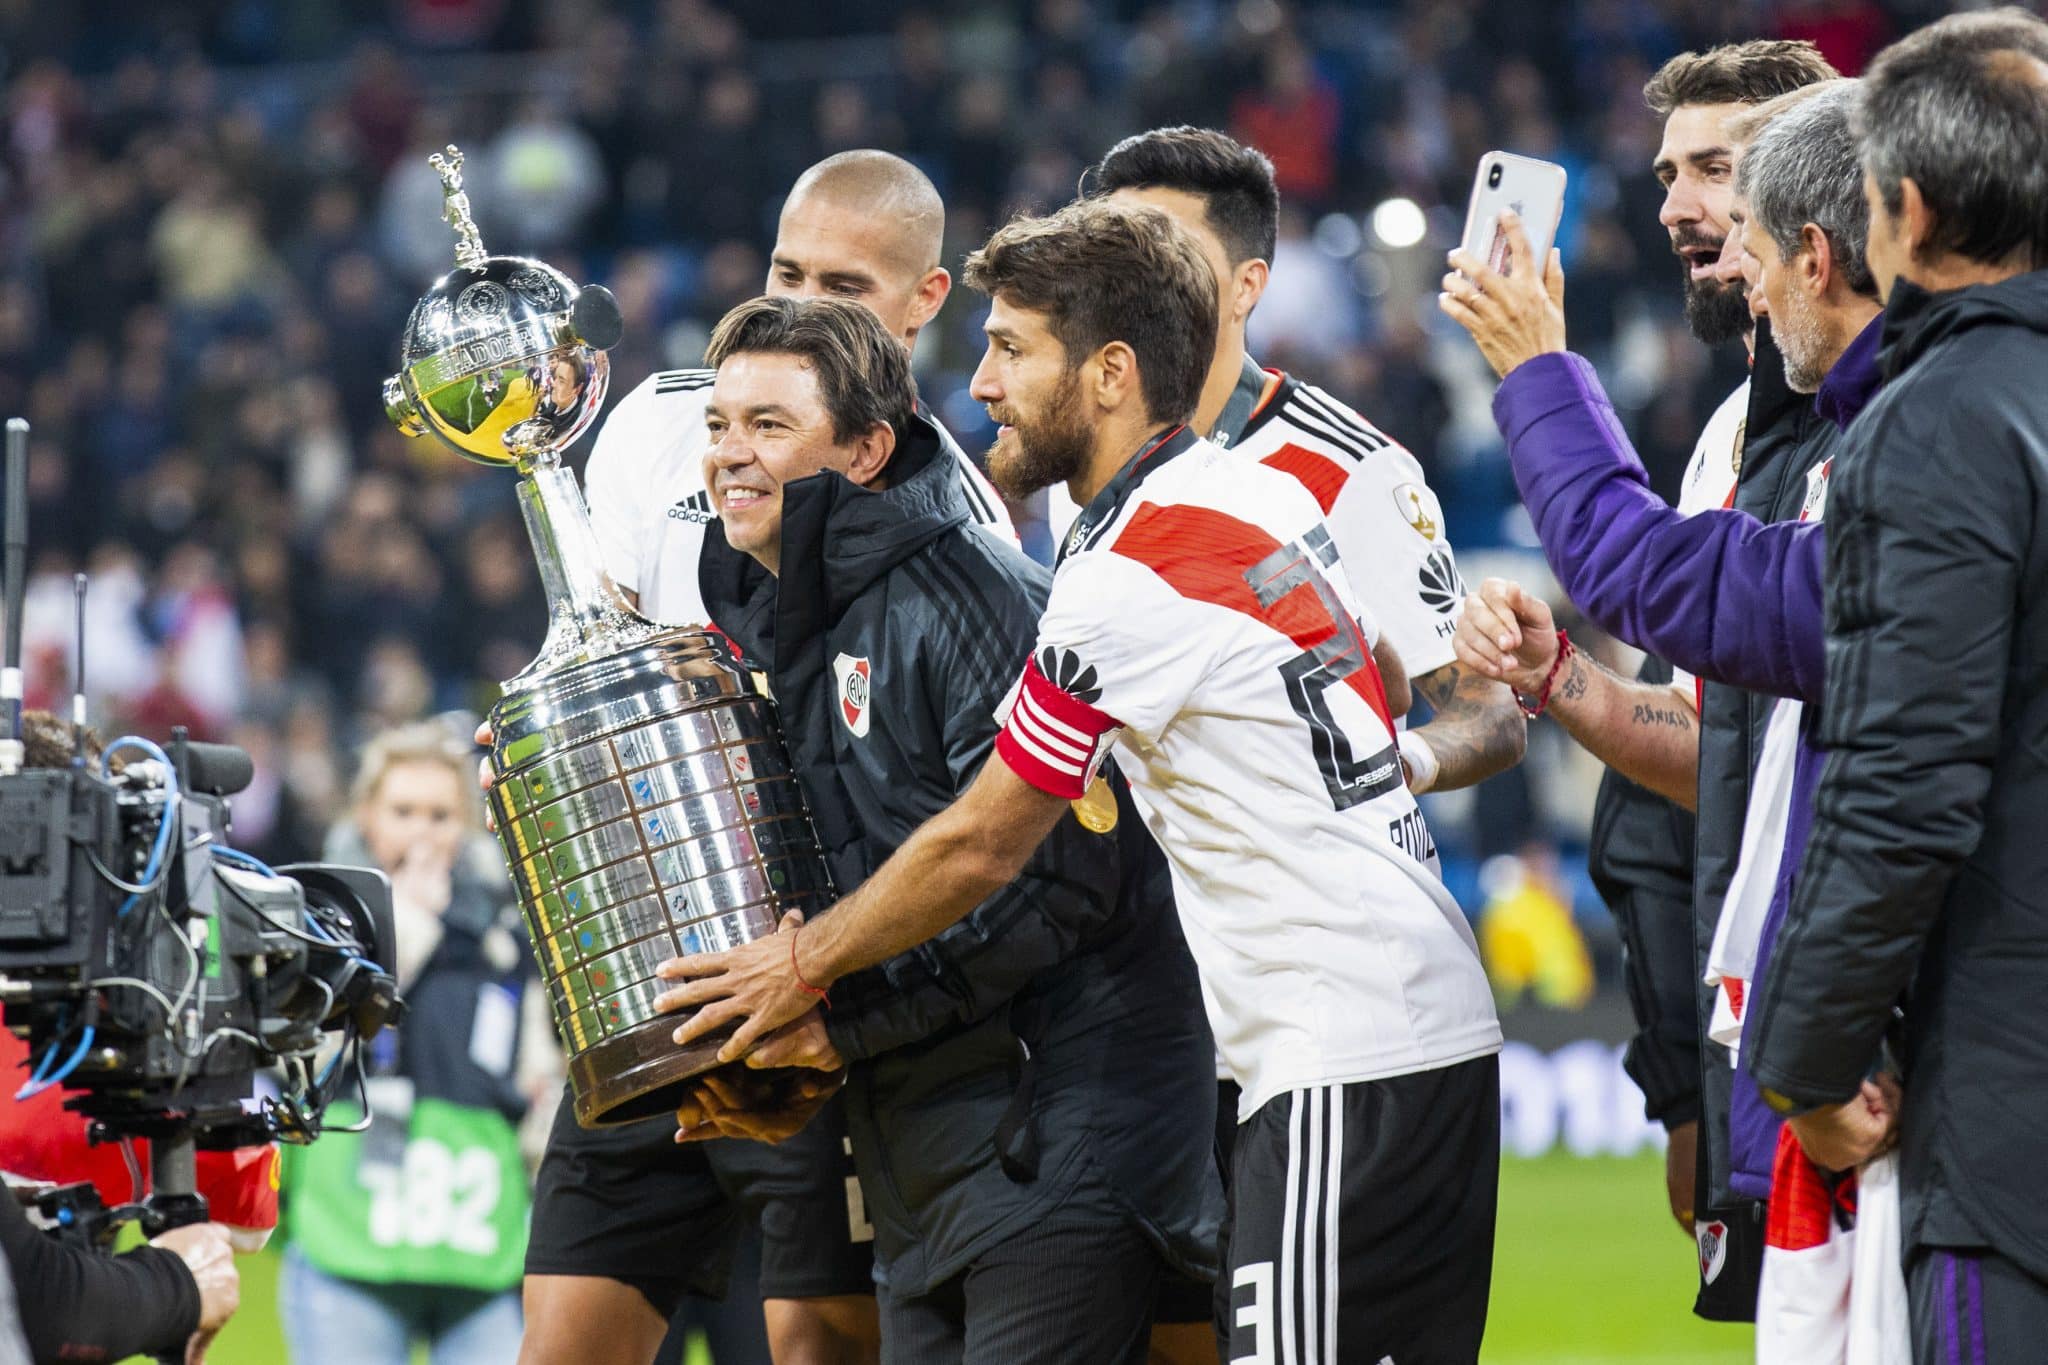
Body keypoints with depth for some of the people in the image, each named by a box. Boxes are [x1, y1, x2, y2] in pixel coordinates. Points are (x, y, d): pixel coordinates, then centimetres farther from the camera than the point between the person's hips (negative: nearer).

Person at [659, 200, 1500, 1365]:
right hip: (1450, 1037, 10)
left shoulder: (1126, 580, -14)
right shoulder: (1270, 495, 10)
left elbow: (980, 847, -5)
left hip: (1342, 1071, -10)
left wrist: (803, 966, 8)